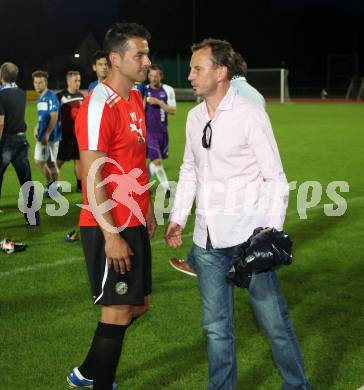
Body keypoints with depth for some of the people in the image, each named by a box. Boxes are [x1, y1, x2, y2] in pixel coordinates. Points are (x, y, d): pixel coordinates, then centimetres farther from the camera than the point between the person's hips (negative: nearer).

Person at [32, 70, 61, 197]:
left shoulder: (51, 97, -12)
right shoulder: (39, 98, 14)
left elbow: (54, 117, -19)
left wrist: (47, 134, -22)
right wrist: (37, 128, 10)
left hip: (51, 136, -8)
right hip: (41, 136, 8)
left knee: (51, 162, 0)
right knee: (38, 161, 10)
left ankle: (54, 186, 14)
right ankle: (50, 182, 27)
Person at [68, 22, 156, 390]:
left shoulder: (135, 98, 10)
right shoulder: (99, 106, -18)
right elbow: (92, 177, -20)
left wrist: (147, 208, 17)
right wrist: (111, 235, -21)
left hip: (135, 222, 9)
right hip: (110, 227, -9)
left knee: (138, 305, 16)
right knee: (118, 311, 0)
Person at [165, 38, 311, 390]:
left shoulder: (250, 115, -9)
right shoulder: (194, 117, 8)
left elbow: (276, 179, -7)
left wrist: (272, 230, -15)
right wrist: (177, 218, 11)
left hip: (248, 237, -5)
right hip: (207, 240, 5)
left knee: (274, 321, 2)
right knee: (216, 326, 12)